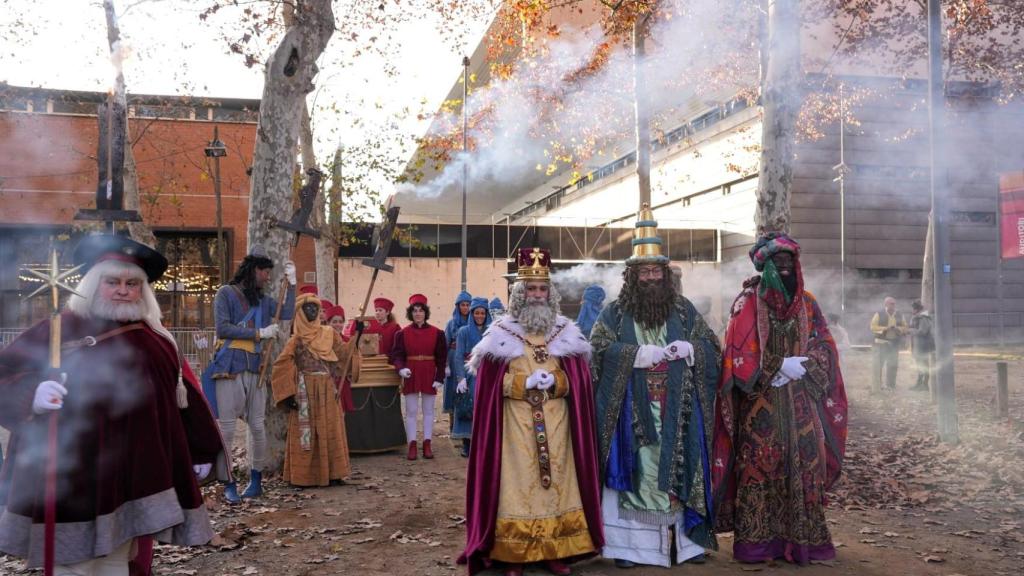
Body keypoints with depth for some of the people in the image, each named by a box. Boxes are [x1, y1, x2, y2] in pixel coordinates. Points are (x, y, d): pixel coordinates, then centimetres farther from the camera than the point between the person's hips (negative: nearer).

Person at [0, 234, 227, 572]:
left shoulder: (155, 341, 9)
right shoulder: (61, 330, -2)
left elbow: (184, 395, 15)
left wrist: (202, 451, 17)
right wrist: (33, 395, -27)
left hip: (129, 477, 4)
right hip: (70, 478, -4)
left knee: (117, 564, 13)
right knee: (72, 564, -1)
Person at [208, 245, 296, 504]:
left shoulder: (263, 300, 16)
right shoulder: (226, 293, 0)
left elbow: (286, 314, 4)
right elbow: (222, 328, -10)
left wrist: (291, 284, 2)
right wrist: (259, 333, -10)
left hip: (255, 371, 5)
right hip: (230, 369, -5)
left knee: (258, 426, 8)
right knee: (226, 428, -2)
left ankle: (256, 481, 19)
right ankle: (229, 485, 6)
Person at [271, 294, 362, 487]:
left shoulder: (329, 333, 11)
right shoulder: (296, 339, -1)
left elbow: (343, 352, 4)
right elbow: (282, 366, -6)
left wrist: (356, 336, -8)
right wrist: (288, 394, -12)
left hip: (328, 390, 4)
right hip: (305, 391, -4)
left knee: (330, 430, 5)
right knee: (305, 431, -2)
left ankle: (330, 473, 12)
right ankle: (302, 476, 4)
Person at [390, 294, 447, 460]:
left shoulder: (436, 333, 0)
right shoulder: (402, 333, 0)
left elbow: (441, 357, 1)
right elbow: (397, 354, -5)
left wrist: (439, 378, -6)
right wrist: (401, 368, -24)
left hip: (429, 375, 0)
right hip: (411, 376, 0)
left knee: (428, 410, 7)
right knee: (411, 411, 3)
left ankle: (427, 445, 14)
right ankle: (412, 445, 8)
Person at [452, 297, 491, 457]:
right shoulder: (463, 332, 5)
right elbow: (458, 356, -1)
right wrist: (461, 378, -12)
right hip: (469, 375, -1)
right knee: (468, 409, -2)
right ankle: (466, 445, 5)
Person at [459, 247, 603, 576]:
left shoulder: (566, 333, 8)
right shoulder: (501, 333, 1)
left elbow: (579, 379, 4)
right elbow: (491, 383, -3)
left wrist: (554, 381, -15)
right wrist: (525, 383, -16)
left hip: (556, 424, 2)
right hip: (516, 424, -2)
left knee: (556, 480, 4)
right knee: (518, 482, -2)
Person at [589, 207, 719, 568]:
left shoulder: (683, 310, 11)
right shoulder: (615, 313, 4)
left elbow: (712, 346, 10)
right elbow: (598, 349, -8)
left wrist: (689, 348, -12)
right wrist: (639, 354, -17)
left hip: (676, 412, 2)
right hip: (633, 412, -2)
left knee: (679, 469, 4)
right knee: (633, 470, -2)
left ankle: (684, 539, 13)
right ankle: (628, 543, 3)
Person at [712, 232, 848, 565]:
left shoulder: (807, 304, 10)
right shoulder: (747, 303, -2)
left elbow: (825, 349, 6)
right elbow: (739, 354, -9)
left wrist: (800, 368, -12)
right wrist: (781, 367, -15)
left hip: (800, 404, 4)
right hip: (760, 404, -3)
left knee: (804, 466, 0)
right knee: (759, 466, -5)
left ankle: (802, 539, 8)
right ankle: (755, 541, 1)